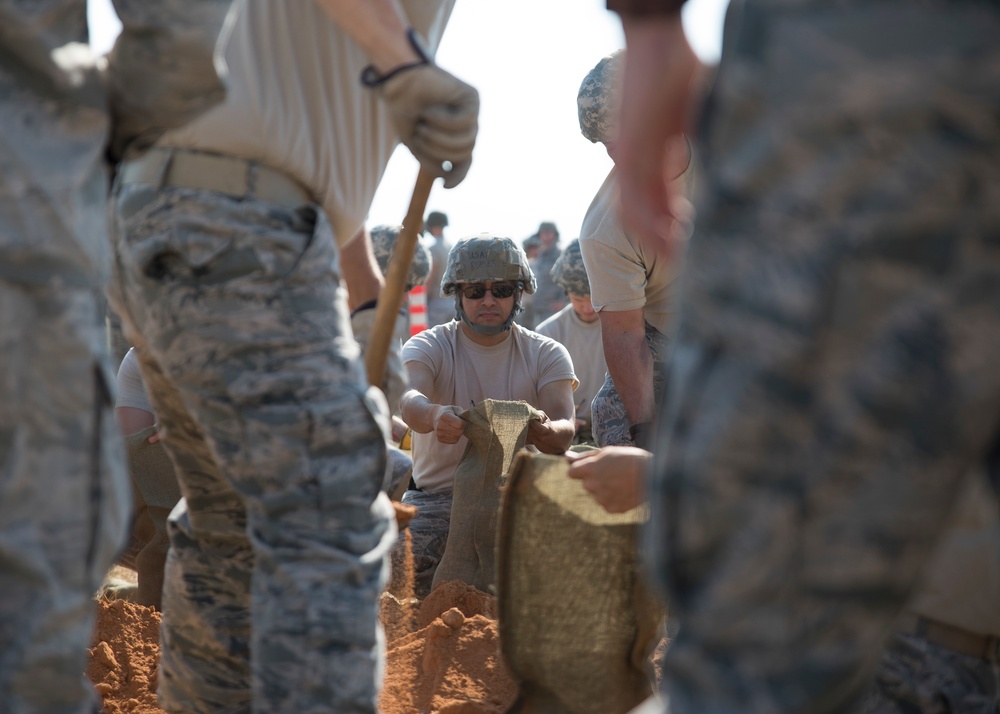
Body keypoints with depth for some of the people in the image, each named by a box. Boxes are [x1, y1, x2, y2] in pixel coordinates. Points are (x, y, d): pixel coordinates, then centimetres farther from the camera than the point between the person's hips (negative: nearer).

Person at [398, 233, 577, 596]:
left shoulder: (546, 354, 4)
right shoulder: (429, 346, -1)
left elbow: (565, 429, -13)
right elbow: (408, 399, -25)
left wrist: (546, 432, -40)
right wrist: (434, 415, -50)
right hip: (439, 494, -1)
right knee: (402, 567, -30)